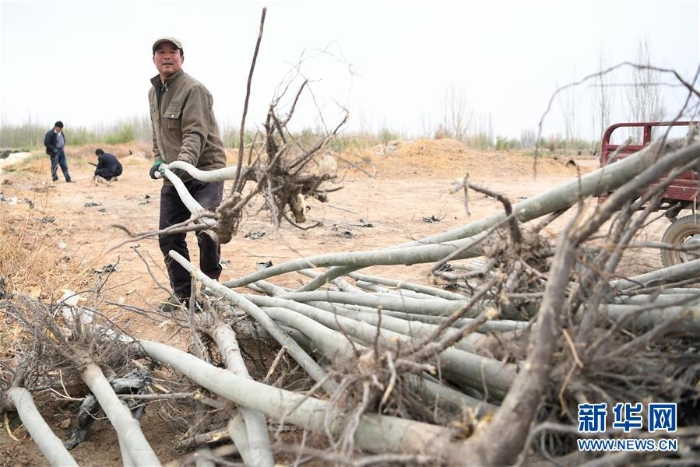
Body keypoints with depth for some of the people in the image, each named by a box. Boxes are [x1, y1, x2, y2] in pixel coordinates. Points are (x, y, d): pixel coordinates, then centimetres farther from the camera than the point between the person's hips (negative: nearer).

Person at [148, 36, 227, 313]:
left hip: (205, 171, -8)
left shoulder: (193, 89, -12)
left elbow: (196, 133, -24)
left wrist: (185, 162, -39)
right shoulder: (154, 92, 15)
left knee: (206, 231, -15)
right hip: (173, 176, 8)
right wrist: (158, 160, 8)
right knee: (168, 236, 6)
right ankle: (182, 293, 21)